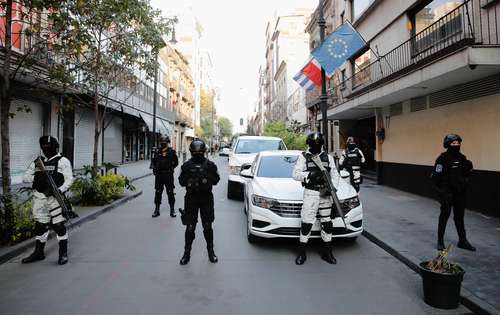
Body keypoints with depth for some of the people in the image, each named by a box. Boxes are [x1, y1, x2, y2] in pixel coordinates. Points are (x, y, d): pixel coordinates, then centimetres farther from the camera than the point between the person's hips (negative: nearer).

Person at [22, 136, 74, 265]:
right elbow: (25, 177, 13)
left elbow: (69, 179, -7)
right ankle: (38, 252, 28)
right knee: (40, 225, 14)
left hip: (55, 197, -5)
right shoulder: (37, 162, 16)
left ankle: (63, 253, 7)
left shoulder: (62, 161, 0)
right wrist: (35, 177, -9)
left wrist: (60, 190, -23)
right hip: (39, 197, 5)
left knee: (58, 225, -4)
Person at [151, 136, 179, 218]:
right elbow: (153, 162, 17)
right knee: (158, 193, 9)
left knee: (170, 193, 3)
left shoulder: (172, 152, -1)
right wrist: (154, 168, 3)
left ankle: (172, 210, 13)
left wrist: (171, 168, -5)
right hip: (158, 175, 3)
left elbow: (176, 162, 5)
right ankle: (157, 210, 19)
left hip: (168, 175, -3)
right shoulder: (157, 152, 7)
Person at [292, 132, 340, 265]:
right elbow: (295, 174, -5)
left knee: (327, 223, 9)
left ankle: (327, 252, 22)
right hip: (310, 193, -4)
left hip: (325, 194, 4)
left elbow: (335, 175, 10)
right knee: (306, 223, -6)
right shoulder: (303, 157, 3)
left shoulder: (328, 157, 13)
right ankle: (302, 253, 7)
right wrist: (310, 174, -21)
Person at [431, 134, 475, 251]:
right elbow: (436, 176, -15)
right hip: (447, 192, -6)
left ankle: (463, 241, 26)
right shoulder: (443, 158, -11)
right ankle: (440, 241, 11)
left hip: (460, 192, 6)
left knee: (459, 216, 15)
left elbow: (466, 174, 20)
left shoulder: (462, 158, 8)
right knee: (445, 215, 0)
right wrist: (440, 190, -17)